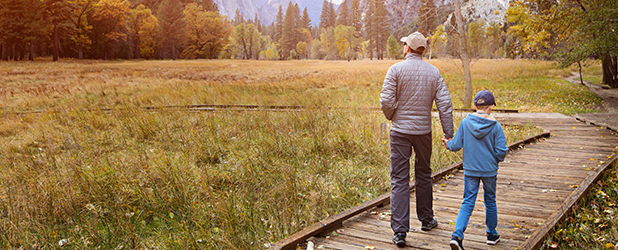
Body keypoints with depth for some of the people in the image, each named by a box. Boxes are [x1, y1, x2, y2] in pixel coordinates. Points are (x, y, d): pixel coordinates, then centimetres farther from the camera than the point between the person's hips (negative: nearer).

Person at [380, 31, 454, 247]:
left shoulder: (396, 69, -8)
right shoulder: (433, 72, 2)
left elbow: (386, 100, -13)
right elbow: (445, 103, -2)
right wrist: (449, 133, 3)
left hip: (400, 131, -3)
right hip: (423, 131, 3)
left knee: (399, 180, -1)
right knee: (423, 176, 20)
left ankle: (400, 231, -4)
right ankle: (426, 219, 34)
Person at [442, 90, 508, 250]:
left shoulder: (465, 123, -7)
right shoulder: (495, 127, -11)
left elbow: (456, 145, -5)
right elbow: (501, 152, -12)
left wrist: (448, 144, 16)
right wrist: (497, 158, 10)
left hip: (470, 171, 1)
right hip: (489, 171, -1)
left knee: (467, 203, 4)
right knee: (490, 202, 17)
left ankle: (457, 235, -11)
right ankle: (492, 235, 31)